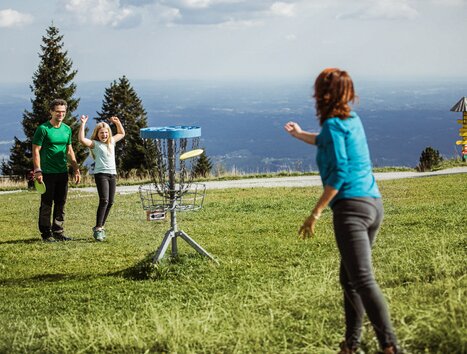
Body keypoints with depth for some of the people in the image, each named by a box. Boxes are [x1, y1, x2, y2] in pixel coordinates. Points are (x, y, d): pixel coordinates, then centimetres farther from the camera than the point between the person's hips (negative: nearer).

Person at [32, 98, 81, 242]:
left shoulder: (67, 129, 11)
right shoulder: (43, 129, -7)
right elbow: (36, 151, -9)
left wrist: (76, 170, 14)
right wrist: (37, 171, -17)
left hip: (62, 172, 6)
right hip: (47, 173, -6)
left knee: (61, 204, 9)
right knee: (46, 204, -1)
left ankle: (58, 232, 17)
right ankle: (46, 233, 5)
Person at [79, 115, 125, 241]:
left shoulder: (111, 142, 17)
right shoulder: (94, 144, -2)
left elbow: (122, 134, 34)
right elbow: (82, 139, -20)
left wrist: (117, 122, 21)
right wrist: (83, 124, -17)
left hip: (112, 174, 7)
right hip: (101, 174, -7)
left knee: (110, 202, 5)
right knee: (104, 200, -18)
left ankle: (101, 227, 15)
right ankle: (98, 229, -17)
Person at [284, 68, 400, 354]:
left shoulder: (333, 124, -5)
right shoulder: (352, 120, 20)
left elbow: (339, 172, -15)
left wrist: (316, 213, -14)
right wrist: (300, 134, 59)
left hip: (351, 205, -9)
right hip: (374, 204, 9)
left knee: (362, 280, -18)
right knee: (350, 278, 17)